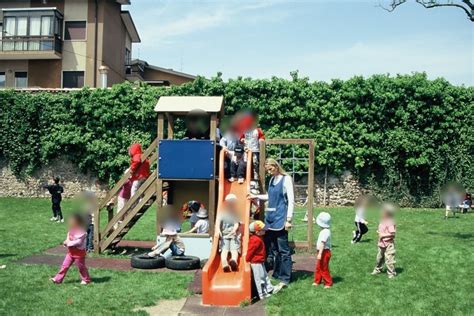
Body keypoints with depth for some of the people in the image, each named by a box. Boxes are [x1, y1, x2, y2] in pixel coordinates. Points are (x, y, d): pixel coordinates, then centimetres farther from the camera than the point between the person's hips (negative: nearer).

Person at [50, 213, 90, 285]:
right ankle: (58, 279, 14)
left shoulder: (81, 232, -23)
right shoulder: (71, 230, 7)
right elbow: (68, 238, 18)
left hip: (79, 253, -8)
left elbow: (78, 242, -29)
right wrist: (66, 242, -4)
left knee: (81, 267, 7)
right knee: (65, 265, 7)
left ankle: (86, 279, 24)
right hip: (71, 252, 8)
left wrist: (69, 243, -24)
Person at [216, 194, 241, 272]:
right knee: (224, 249, -19)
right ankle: (224, 263, -45)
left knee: (234, 249, -20)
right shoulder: (223, 212, 18)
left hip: (234, 235, 0)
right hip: (224, 235, 0)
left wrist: (234, 229, -16)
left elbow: (237, 223, 5)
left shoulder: (236, 214, 19)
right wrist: (218, 229, -17)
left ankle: (234, 261, -47)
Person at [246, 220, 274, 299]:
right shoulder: (255, 240, -24)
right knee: (259, 278, -1)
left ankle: (269, 289, 30)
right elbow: (250, 251, -22)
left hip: (260, 262, 10)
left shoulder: (257, 238, 8)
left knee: (264, 276, 19)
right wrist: (247, 260, -15)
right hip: (256, 262, -10)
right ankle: (262, 294, 7)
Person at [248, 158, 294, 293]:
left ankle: (284, 279, 2)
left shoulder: (286, 179, -8)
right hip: (270, 217, 8)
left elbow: (291, 200, -12)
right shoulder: (272, 180, 13)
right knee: (270, 247, 12)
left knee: (283, 249, -3)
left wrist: (289, 219, -16)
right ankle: (276, 274, 23)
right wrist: (256, 196, 24)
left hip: (280, 218, -8)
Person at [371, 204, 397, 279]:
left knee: (389, 259, -4)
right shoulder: (382, 221, 7)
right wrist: (378, 232, 2)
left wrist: (383, 235, -23)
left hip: (389, 244, -9)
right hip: (382, 244, 9)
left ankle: (392, 273, 9)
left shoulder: (390, 222, -21)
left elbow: (392, 233, -24)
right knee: (379, 257, 22)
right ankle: (377, 269, 39)